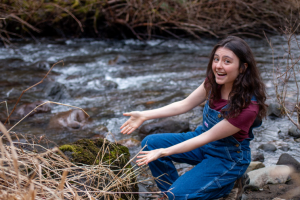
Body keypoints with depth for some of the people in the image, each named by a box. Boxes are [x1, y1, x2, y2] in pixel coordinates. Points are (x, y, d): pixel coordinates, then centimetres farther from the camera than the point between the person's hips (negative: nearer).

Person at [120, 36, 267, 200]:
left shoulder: (248, 106, -32)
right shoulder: (214, 82, -12)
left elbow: (207, 137, -28)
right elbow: (184, 105, -4)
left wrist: (165, 152, -29)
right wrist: (144, 116, -12)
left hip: (228, 157, -7)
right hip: (204, 140, 7)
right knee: (150, 143, -4)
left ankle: (223, 185, 5)